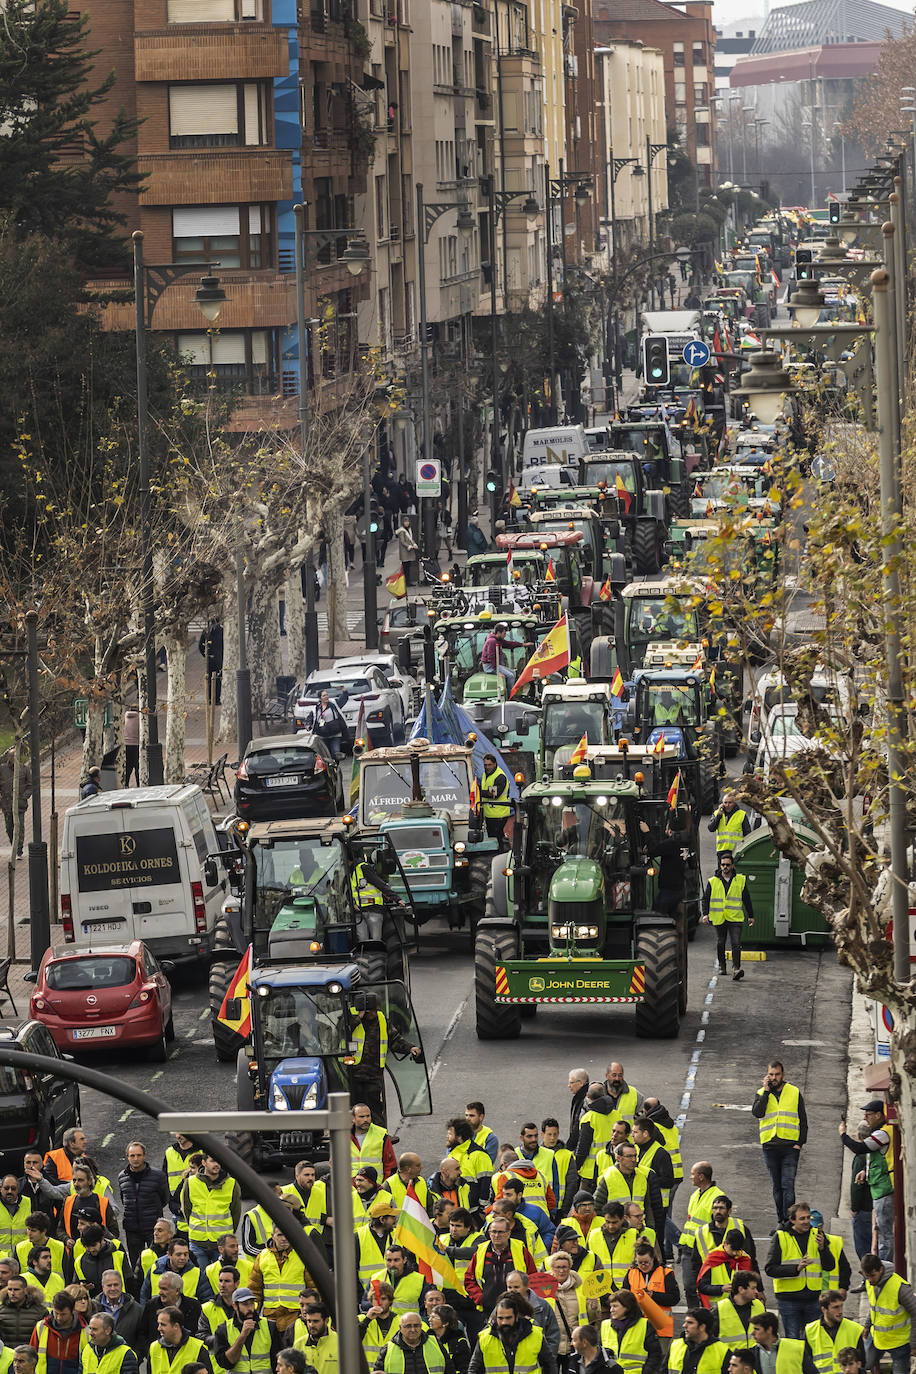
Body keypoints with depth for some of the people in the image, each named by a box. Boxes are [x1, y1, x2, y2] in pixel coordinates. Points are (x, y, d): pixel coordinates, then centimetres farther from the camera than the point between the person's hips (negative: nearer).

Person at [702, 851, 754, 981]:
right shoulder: (713, 881, 5)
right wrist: (705, 914, -6)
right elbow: (705, 899, 7)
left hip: (735, 918, -2)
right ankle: (721, 966, 30)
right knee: (720, 943, 13)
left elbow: (747, 899, 12)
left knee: (736, 944, -13)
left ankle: (736, 968, -18)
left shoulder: (740, 880, 5)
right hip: (719, 919, 2)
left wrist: (750, 916, 14)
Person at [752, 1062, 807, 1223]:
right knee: (777, 1187, 8)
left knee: (788, 1185, -11)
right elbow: (757, 1112, -10)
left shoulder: (794, 1092, 7)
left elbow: (803, 1120, 8)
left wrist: (800, 1143, -2)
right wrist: (766, 1091, -8)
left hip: (790, 1146, -2)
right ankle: (781, 1222, 14)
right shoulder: (761, 1093, 9)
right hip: (770, 1147, 2)